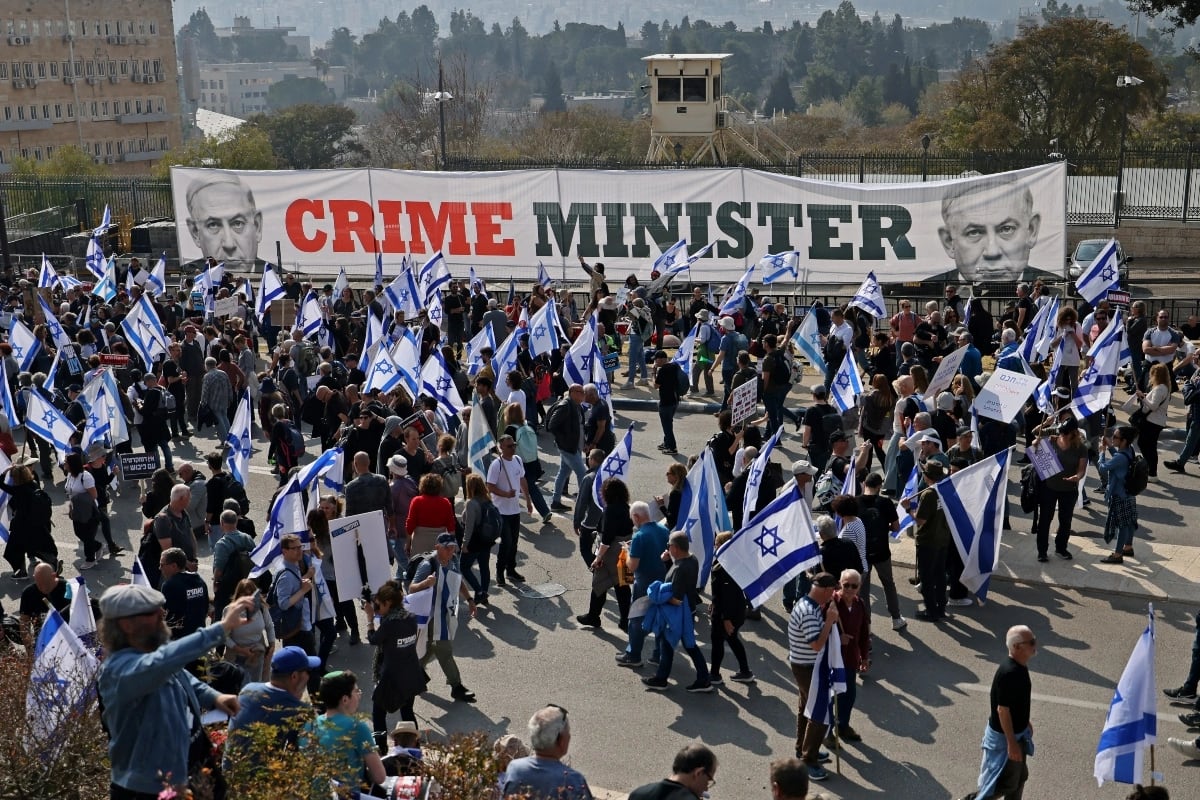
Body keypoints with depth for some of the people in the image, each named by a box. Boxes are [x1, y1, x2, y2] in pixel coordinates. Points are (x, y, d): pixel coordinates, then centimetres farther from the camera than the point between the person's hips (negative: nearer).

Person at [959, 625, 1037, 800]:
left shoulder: (1020, 667, 0)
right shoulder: (1009, 673, -30)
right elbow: (1002, 709, -27)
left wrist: (1025, 723, 24)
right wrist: (1012, 743, -24)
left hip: (1017, 732, 9)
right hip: (1004, 736, -9)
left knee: (1019, 777, 19)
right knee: (1006, 783, 2)